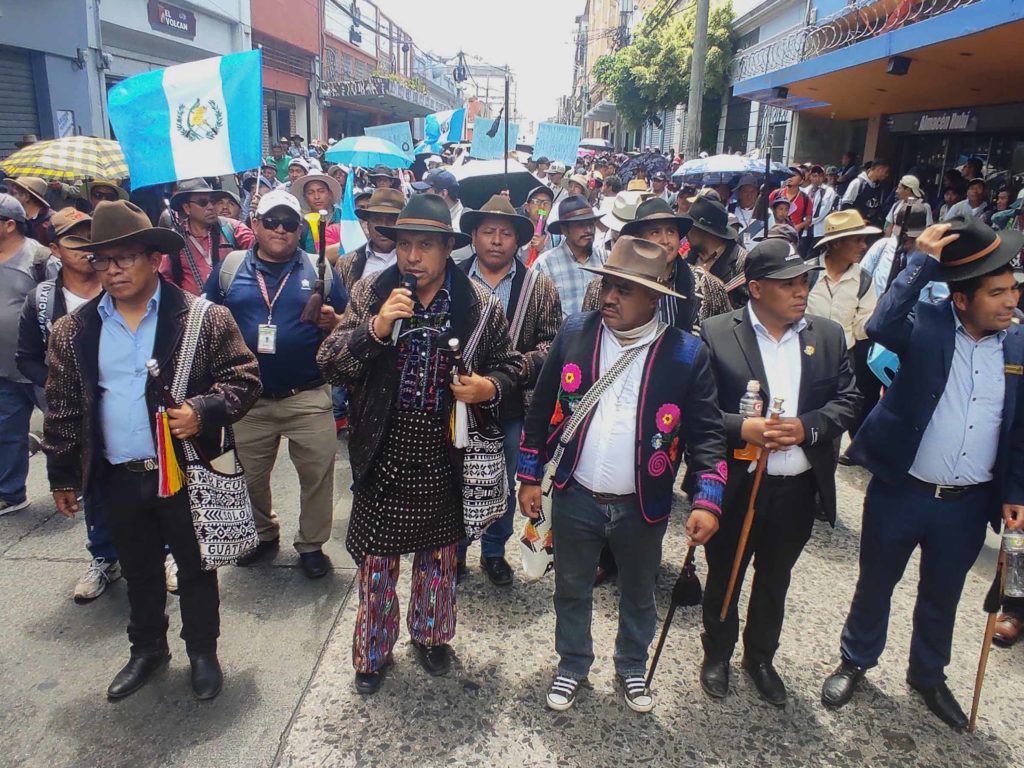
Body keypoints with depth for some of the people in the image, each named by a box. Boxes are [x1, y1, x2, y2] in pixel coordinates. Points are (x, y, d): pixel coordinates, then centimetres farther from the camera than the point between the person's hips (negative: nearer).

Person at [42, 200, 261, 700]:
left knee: (196, 568, 13)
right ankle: (147, 649, 43)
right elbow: (62, 409, 7)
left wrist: (204, 410, -24)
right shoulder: (74, 332, 2)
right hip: (119, 478, 3)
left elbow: (243, 378, -7)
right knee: (138, 571, 21)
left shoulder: (204, 319, -9)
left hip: (187, 471, -3)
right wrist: (62, 475, 10)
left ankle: (202, 652, 35)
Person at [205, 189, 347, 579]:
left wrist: (334, 321, -16)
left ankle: (311, 544, 22)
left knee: (317, 473, 4)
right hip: (248, 397, 2)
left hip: (308, 397, -1)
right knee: (248, 475, 16)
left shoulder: (319, 269, 3)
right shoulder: (229, 267, 6)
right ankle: (262, 534, 40)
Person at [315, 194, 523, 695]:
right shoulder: (370, 293, -5)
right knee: (376, 562, 12)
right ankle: (373, 651, 36)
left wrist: (490, 387, -16)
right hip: (382, 454, 0)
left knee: (439, 559, 20)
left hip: (444, 458, 1)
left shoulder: (478, 303, -5)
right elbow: (329, 366, -10)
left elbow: (509, 364, 6)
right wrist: (374, 328, -25)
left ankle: (431, 636, 45)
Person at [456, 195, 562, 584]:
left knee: (505, 485, 15)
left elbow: (552, 342, -3)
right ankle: (454, 549, 35)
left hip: (513, 406, 1)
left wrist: (520, 365, -18)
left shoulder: (540, 287, 1)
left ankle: (494, 551, 36)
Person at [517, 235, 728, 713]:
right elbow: (541, 410, 0)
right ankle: (572, 667, 45)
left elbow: (706, 432, -9)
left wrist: (708, 501, -19)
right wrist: (529, 477, 2)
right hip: (574, 499, 1)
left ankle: (632, 669, 48)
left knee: (638, 596, 22)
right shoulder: (574, 333, -7)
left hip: (643, 507, -1)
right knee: (572, 591, 20)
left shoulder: (686, 353, -12)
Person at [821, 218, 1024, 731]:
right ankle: (855, 661, 40)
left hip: (967, 503, 4)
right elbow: (881, 326, -36)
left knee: (942, 597, 21)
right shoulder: (927, 324, -11)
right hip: (901, 491, -3)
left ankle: (928, 675, 45)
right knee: (875, 584, 16)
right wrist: (923, 261, -29)